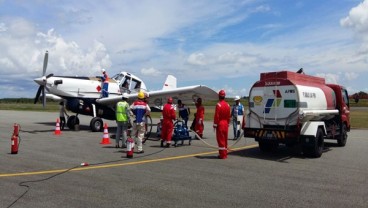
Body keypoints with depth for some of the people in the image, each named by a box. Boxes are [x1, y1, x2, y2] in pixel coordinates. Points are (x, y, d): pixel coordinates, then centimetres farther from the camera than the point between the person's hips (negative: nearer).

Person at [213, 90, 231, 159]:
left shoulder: (218, 104, -15)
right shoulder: (227, 105, 7)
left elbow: (216, 116, -16)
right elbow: (229, 116, 12)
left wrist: (215, 125, -10)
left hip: (220, 124, -7)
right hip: (226, 124, 7)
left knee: (220, 139, -2)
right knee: (225, 139, 14)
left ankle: (222, 155, -1)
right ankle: (225, 153, 22)